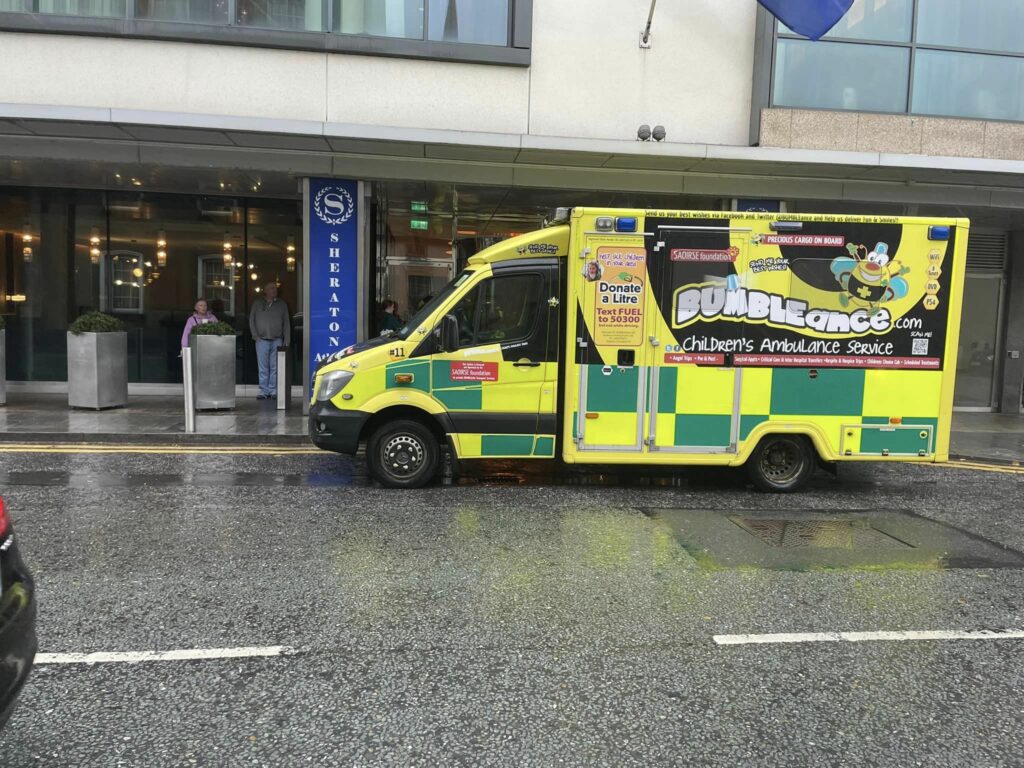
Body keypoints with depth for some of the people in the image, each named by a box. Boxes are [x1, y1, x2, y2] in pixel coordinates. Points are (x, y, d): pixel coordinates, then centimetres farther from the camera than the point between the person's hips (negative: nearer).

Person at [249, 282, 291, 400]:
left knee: (275, 367, 1)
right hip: (262, 340, 0)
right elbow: (251, 320, 10)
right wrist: (255, 335, 0)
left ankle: (273, 391, 7)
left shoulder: (282, 304, 11)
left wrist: (287, 340, 3)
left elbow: (286, 323, 9)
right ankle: (264, 392, 4)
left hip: (277, 341, 0)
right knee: (263, 368, 0)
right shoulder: (257, 303, 9)